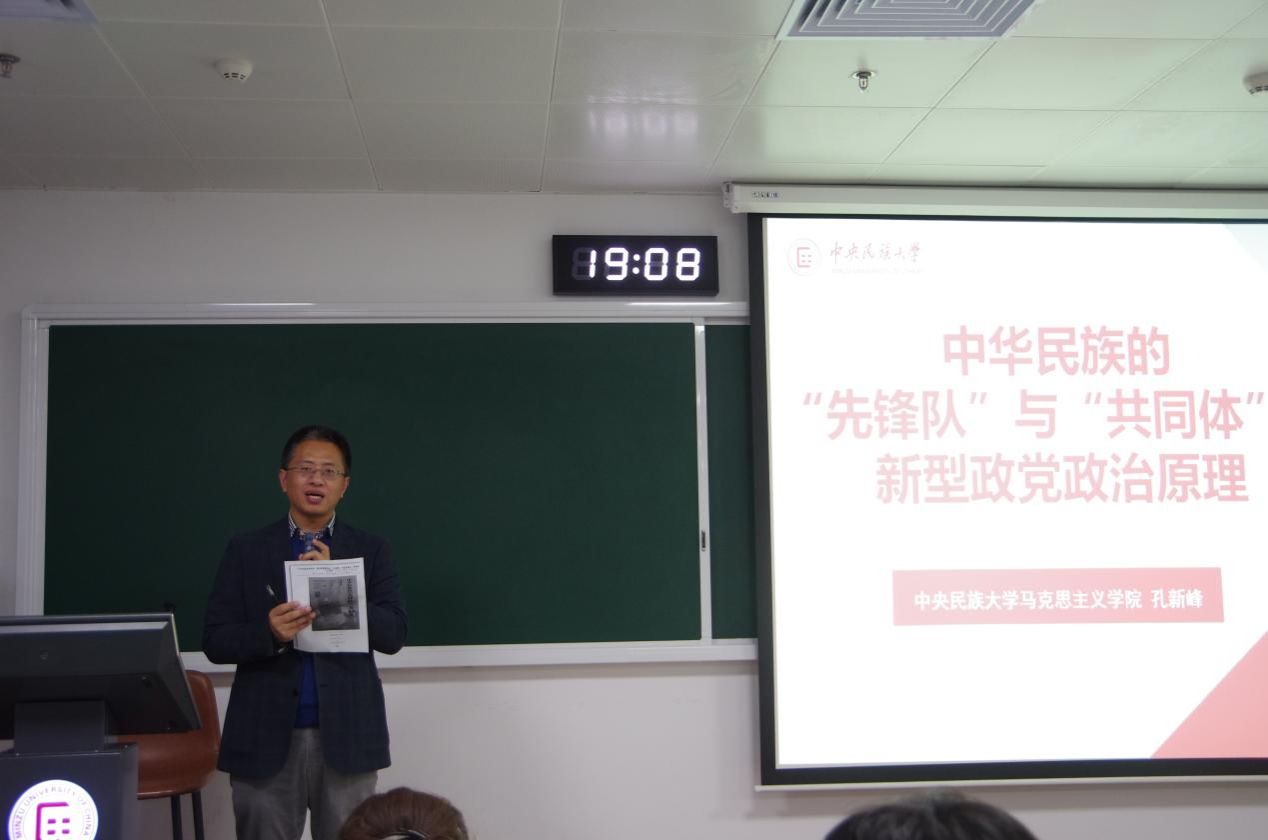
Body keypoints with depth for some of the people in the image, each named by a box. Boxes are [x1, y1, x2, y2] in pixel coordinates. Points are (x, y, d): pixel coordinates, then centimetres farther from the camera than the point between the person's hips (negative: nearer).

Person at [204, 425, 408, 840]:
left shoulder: (371, 550, 6)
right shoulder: (246, 549, 5)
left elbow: (393, 634, -3)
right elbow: (215, 641, 1)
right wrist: (269, 633, -19)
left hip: (347, 737, 0)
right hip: (265, 737, 0)